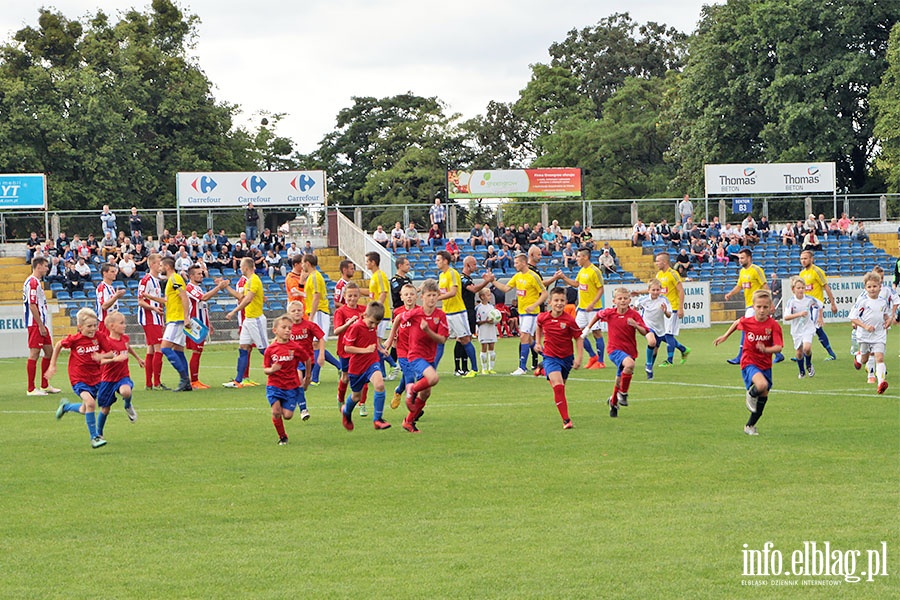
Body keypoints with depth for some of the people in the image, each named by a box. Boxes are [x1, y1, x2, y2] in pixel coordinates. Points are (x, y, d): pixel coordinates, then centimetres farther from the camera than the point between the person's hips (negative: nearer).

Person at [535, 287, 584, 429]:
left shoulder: (569, 320, -15)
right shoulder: (543, 318, -8)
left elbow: (578, 338, -4)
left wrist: (579, 358, -9)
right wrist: (538, 342, 9)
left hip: (566, 357, 1)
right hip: (550, 357, -1)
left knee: (561, 388, 17)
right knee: (558, 386, -19)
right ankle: (566, 420, -20)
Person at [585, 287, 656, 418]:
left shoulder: (634, 315, -6)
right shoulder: (609, 313, -3)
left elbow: (645, 332, -10)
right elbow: (598, 315, 19)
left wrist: (636, 325, -28)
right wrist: (588, 328, 21)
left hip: (629, 350, 2)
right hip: (615, 349, -2)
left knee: (619, 380, 11)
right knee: (630, 363, -33)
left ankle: (613, 402, 40)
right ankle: (623, 393, -16)